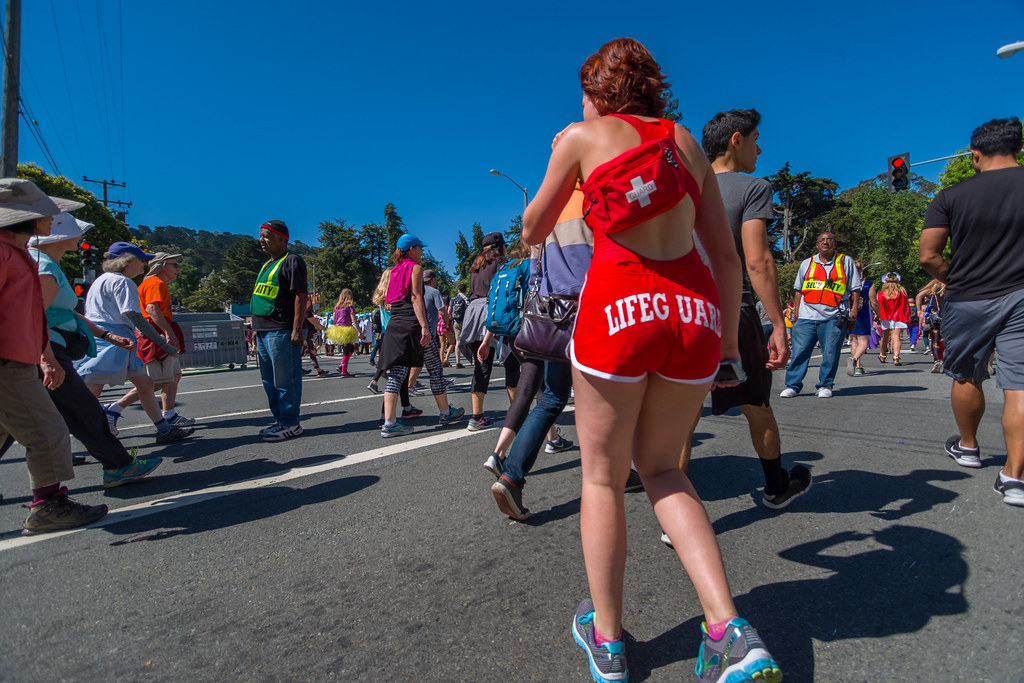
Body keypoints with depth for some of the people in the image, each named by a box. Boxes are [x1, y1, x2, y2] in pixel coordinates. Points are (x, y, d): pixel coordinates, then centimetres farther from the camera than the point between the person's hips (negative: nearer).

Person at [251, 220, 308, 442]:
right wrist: (257, 328, 21)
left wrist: (297, 329, -20)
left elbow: (301, 296, -14)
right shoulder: (268, 265, 22)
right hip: (264, 332, 10)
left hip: (281, 332, -10)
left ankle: (290, 423, 3)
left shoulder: (292, 261, -7)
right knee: (269, 380, 14)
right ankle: (280, 420, 24)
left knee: (285, 379, -5)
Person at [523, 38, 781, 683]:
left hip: (619, 302, -4)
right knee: (660, 464, 20)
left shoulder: (581, 137, 9)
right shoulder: (687, 142, 20)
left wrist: (560, 162, 34)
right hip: (696, 310, 5)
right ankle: (730, 630, 10)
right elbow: (727, 256, 15)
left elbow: (532, 231, 17)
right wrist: (729, 342, 20)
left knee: (602, 475, 12)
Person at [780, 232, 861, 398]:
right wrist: (796, 312, 10)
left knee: (830, 353, -1)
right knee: (799, 351, -5)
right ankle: (792, 385, 2)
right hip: (807, 316, 1)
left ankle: (825, 385, 12)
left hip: (834, 318, -1)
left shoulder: (846, 262, 13)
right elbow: (798, 290, 18)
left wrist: (854, 311, 2)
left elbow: (855, 290, 11)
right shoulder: (807, 263, 17)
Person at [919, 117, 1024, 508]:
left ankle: (968, 447, 35)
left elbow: (929, 257, -9)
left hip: (967, 300, 0)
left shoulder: (951, 197, -4)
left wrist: (953, 280, 9)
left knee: (966, 378, 16)